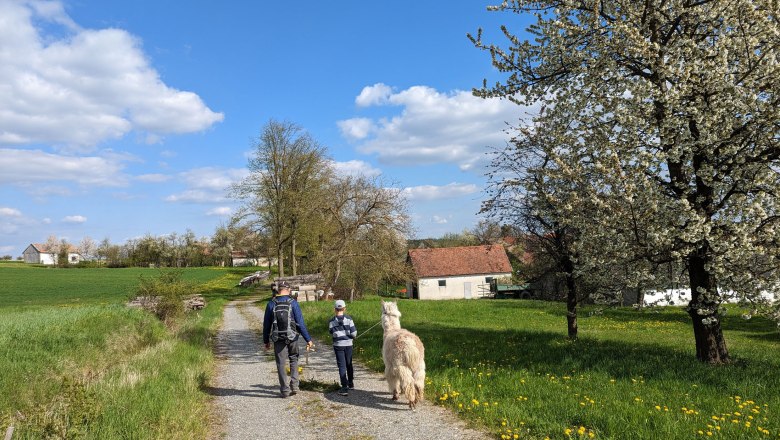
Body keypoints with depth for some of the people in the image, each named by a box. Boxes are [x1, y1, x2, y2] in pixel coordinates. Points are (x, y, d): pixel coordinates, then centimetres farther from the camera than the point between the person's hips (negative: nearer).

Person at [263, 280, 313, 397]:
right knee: (293, 360, 19)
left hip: (278, 339, 1)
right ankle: (294, 385, 9)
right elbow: (300, 323, -9)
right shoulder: (293, 303, -7)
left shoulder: (271, 304, -1)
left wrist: (266, 341, 15)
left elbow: (266, 324, 4)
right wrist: (308, 339, -4)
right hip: (292, 338, 0)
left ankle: (285, 390, 9)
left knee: (281, 364, 9)